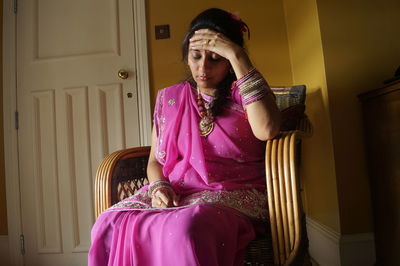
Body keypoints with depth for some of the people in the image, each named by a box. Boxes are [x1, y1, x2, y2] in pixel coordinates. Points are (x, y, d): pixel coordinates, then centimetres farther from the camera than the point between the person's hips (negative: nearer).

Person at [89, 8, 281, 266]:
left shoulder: (244, 92, 7)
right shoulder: (169, 98, 16)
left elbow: (266, 130, -17)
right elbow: (155, 160, 16)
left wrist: (238, 56, -14)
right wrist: (158, 186, -8)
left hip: (231, 194, -2)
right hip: (172, 194, 3)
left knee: (186, 227, -36)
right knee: (110, 224, -25)